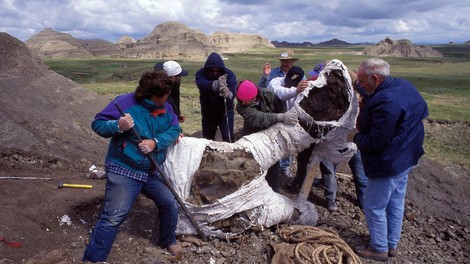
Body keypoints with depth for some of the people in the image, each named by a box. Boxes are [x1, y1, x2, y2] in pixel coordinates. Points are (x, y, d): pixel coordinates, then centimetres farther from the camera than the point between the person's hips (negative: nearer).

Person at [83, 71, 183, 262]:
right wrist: (118, 126, -33)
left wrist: (155, 142, -24)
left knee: (170, 204, 11)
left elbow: (174, 130, -6)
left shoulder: (165, 108, 2)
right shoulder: (125, 102, -16)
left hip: (152, 173, 6)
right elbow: (97, 124, -12)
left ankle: (168, 240, 38)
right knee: (113, 217, -7)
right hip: (123, 172, -6)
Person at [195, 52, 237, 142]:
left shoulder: (229, 74, -19)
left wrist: (228, 94, -59)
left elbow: (232, 92, -34)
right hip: (208, 112, 2)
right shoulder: (201, 73, -16)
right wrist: (216, 84, -59)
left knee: (228, 139, -2)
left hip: (225, 112, -2)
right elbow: (201, 84, -39)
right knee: (207, 138, 13)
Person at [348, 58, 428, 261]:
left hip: (388, 164, -10)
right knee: (396, 203, 21)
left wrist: (356, 137, -10)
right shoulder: (404, 85, 1)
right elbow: (423, 111, 16)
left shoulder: (385, 102, -31)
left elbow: (375, 142, -29)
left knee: (374, 206, 7)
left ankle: (379, 249, 22)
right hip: (405, 158, 10)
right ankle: (392, 244, 37)